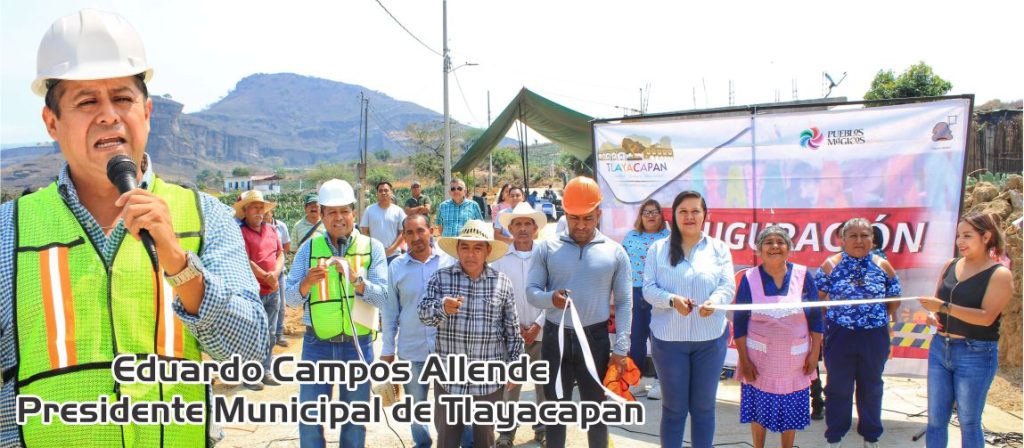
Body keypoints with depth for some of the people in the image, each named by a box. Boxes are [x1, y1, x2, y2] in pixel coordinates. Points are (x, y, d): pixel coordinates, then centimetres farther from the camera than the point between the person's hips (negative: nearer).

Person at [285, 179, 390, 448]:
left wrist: (356, 278, -27)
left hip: (358, 344, 0)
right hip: (317, 344, 0)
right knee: (310, 415, 6)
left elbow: (382, 298, -11)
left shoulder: (372, 248, -2)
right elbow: (290, 298, -3)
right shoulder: (309, 248, 1)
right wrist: (307, 282, -23)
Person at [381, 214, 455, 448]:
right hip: (411, 350, 2)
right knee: (416, 405, 18)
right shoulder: (396, 267, -2)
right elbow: (389, 311, 3)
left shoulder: (450, 261, -6)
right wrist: (388, 348, 5)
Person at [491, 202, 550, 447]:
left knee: (544, 384, 9)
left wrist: (538, 325, -8)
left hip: (542, 332, 1)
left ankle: (543, 428, 26)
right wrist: (515, 326, -7)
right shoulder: (500, 258, -2)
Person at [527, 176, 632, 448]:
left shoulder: (615, 253, 1)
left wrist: (620, 348, -6)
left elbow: (624, 303, 1)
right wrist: (550, 298, -24)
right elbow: (531, 291, -1)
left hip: (596, 338, 0)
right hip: (555, 337, 0)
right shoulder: (547, 249, 1)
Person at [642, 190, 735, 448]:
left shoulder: (718, 248, 5)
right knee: (674, 406, 10)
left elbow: (728, 286, -3)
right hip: (668, 337, -1)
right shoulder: (658, 249, 2)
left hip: (710, 337, 1)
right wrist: (672, 299, -24)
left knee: (704, 406, 12)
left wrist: (714, 301, -26)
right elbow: (648, 289, -4)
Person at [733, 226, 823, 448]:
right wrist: (744, 359, -5)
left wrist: (814, 353, 0)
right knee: (759, 411, 9)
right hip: (759, 358, -1)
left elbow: (815, 317, 3)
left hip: (795, 359, 1)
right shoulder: (750, 278, -6)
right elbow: (739, 321, -3)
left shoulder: (802, 275, -3)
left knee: (792, 411, 12)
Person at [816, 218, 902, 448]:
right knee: (838, 388, 8)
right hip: (839, 336, -2)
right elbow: (817, 299, 0)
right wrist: (834, 317, -1)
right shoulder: (831, 265, -4)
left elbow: (895, 300, 11)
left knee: (871, 387, 14)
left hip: (875, 337, 2)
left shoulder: (883, 266, 2)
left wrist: (877, 317, 5)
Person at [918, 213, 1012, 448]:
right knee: (935, 418, 9)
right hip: (940, 348, 5)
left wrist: (944, 307, -27)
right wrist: (933, 314, -3)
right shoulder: (950, 265, 7)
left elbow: (986, 317, -20)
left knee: (969, 422, 5)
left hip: (976, 355, -5)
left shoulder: (1000, 275, -9)